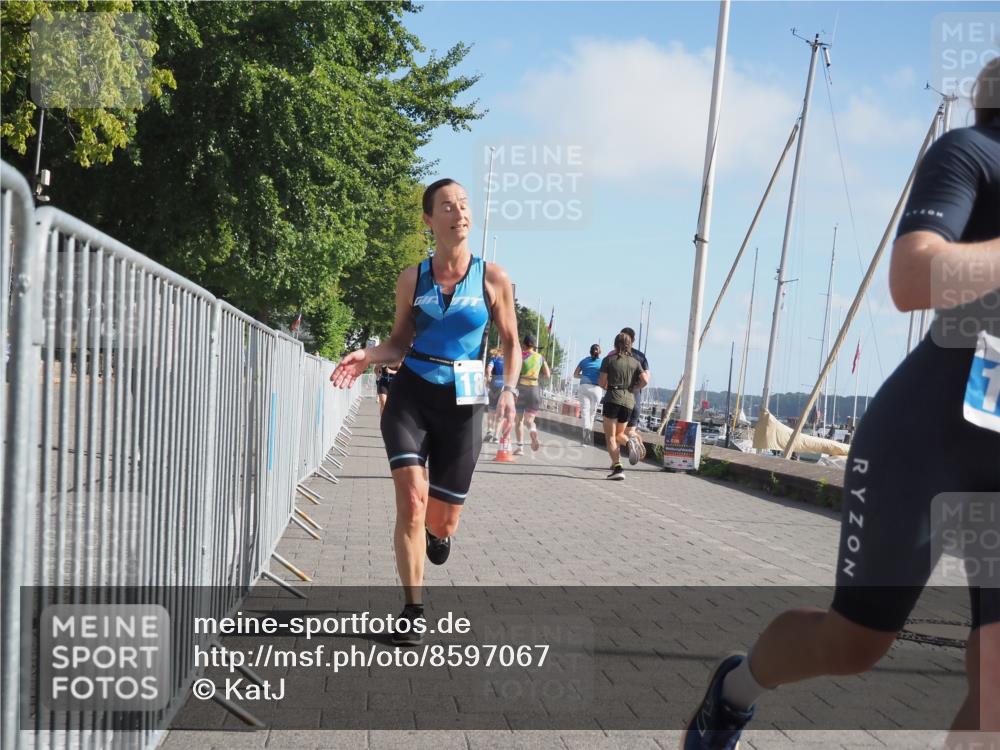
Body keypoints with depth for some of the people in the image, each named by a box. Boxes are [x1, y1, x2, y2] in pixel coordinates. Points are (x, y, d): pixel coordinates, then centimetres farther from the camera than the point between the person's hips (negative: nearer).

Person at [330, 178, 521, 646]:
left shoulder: (493, 279, -1)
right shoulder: (412, 279, 2)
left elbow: (511, 343, 7)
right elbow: (399, 342, 11)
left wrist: (509, 388, -9)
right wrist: (368, 356, -10)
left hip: (461, 402, 0)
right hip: (410, 395, 0)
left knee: (442, 524, 6)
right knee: (410, 502, -15)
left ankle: (437, 531, 46)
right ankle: (413, 609, 2)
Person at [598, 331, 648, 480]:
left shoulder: (609, 360, 1)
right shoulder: (635, 362, 9)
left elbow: (602, 383, -1)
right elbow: (645, 380, -3)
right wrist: (634, 388, 15)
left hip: (613, 398, -4)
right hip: (629, 400, 4)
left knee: (610, 437, 0)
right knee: (619, 433, 21)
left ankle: (617, 467, -14)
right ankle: (629, 442, -12)